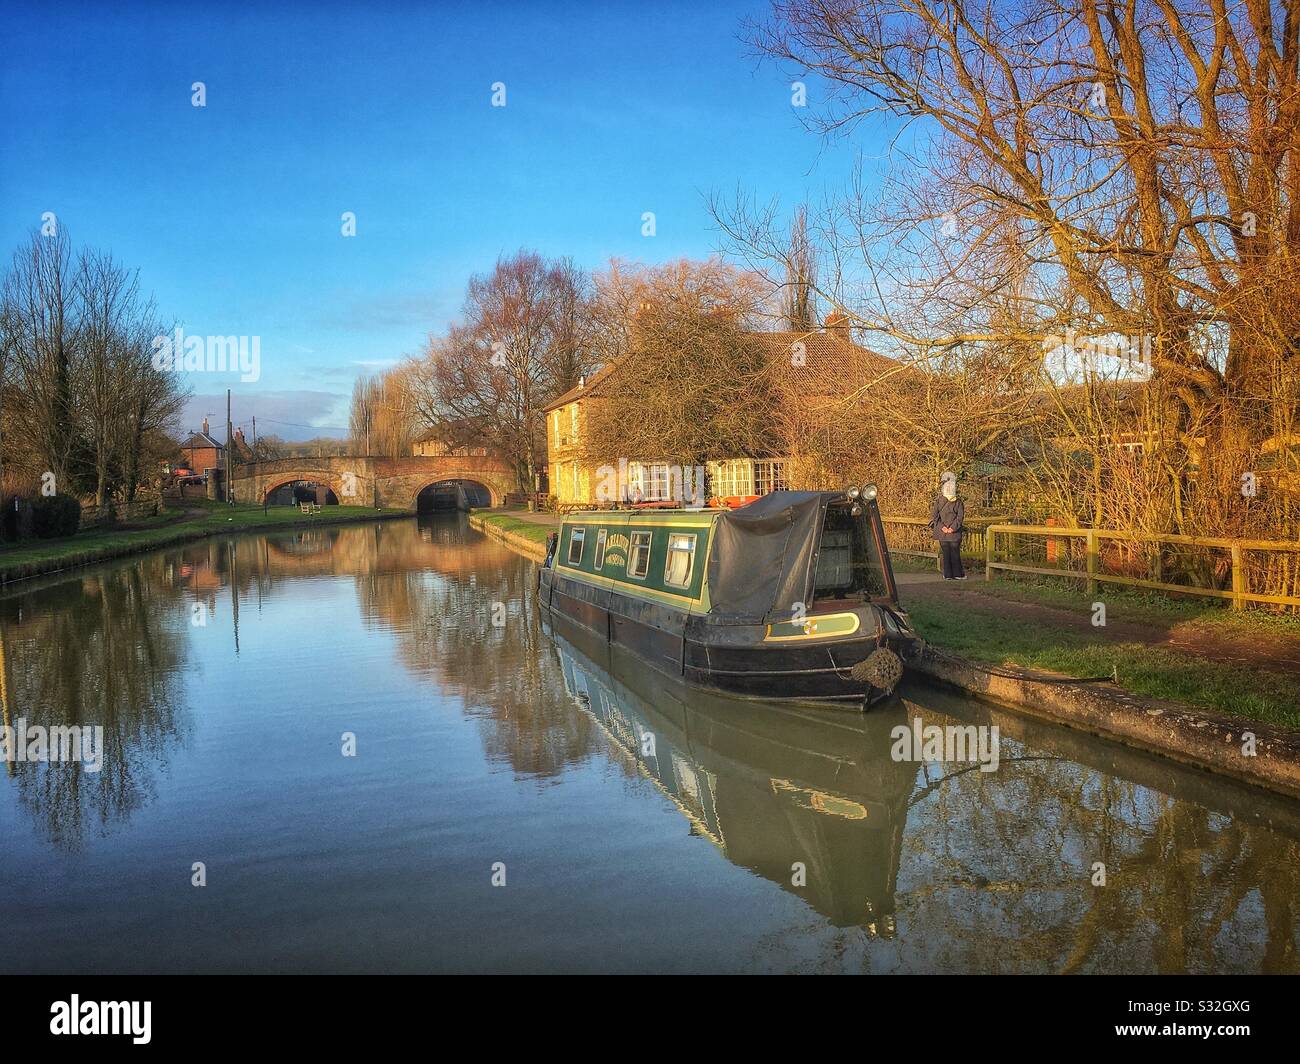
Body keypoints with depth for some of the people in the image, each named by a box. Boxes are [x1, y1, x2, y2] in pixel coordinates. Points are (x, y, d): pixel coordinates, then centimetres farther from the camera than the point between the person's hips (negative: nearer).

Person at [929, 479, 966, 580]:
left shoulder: (938, 501, -2)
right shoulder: (959, 502, -5)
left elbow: (934, 515, -5)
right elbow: (960, 517, -7)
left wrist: (942, 527, -6)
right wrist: (953, 528, -7)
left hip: (942, 533, 1)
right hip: (955, 533, -1)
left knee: (945, 553, 6)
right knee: (955, 552, 7)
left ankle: (947, 574, 7)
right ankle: (957, 574, 10)